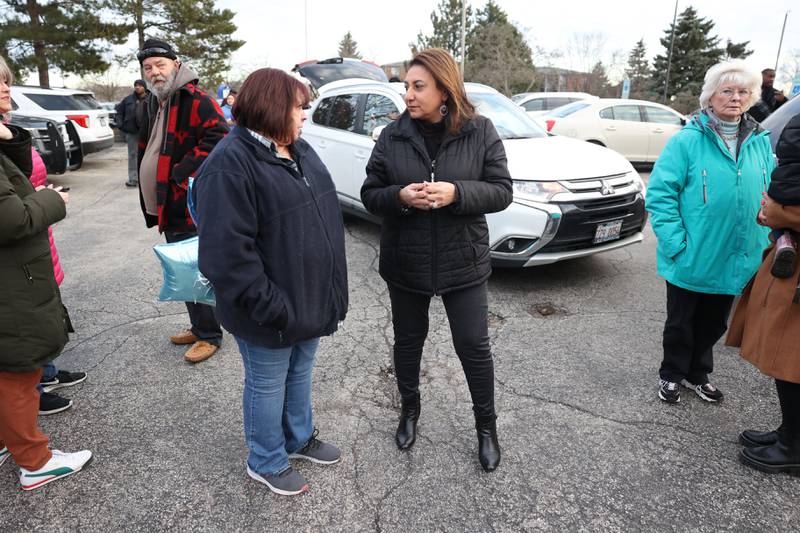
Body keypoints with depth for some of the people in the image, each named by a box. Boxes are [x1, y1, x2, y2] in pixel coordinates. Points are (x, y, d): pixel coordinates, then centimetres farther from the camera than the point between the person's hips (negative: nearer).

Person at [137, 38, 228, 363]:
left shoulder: (196, 101, -12)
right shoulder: (154, 105, 17)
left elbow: (218, 139, -25)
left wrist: (182, 173, -23)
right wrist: (150, 203, 15)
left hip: (190, 208, -10)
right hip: (166, 208, 10)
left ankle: (209, 335, 13)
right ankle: (198, 326, 32)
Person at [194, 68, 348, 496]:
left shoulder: (299, 151, 8)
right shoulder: (230, 165, -21)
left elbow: (322, 216, 16)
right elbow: (227, 252, -26)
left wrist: (329, 291, 15)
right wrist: (270, 307, -24)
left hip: (308, 301, 8)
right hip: (271, 314, -8)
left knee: (300, 373, 24)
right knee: (267, 385, 12)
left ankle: (300, 438, 47)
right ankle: (266, 462, 35)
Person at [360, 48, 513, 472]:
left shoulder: (480, 132, -6)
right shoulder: (392, 135, -3)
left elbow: (501, 192, -7)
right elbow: (370, 194, 0)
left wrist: (456, 193, -25)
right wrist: (400, 197, -22)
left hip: (462, 262, -1)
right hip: (405, 263, 2)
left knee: (473, 345, 7)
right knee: (408, 340, 17)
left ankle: (486, 425, 31)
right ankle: (410, 409, 43)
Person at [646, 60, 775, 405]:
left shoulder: (760, 142, 5)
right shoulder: (687, 140, -12)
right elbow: (660, 193, -15)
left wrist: (765, 242, 5)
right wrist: (676, 243, -20)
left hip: (735, 261, 5)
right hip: (692, 261, -5)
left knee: (713, 323, 20)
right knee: (680, 322, 12)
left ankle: (698, 374, 39)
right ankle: (671, 376, 32)